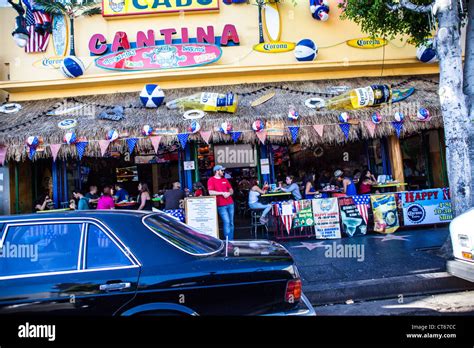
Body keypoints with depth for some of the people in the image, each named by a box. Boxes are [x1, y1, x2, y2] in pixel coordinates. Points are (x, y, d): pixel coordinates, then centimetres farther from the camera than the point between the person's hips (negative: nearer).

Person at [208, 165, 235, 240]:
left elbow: (231, 190, 19)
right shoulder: (211, 180, -2)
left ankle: (232, 240, 16)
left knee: (231, 222, 8)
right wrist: (222, 193, -14)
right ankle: (228, 240, -3)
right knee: (226, 222, -10)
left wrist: (229, 193, -4)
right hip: (221, 205, -6)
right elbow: (211, 192, -12)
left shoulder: (225, 180, 17)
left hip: (230, 203, 6)